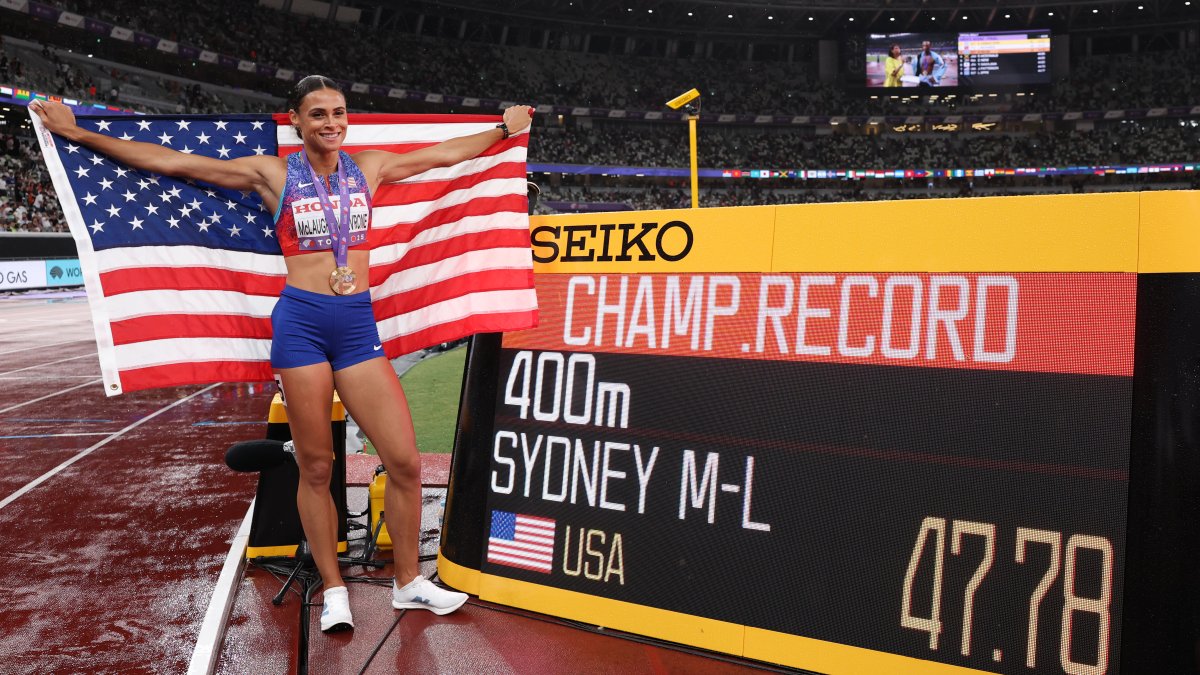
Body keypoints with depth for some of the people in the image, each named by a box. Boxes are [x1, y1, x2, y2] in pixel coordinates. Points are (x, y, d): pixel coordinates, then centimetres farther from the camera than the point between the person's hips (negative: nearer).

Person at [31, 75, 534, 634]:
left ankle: (408, 583, 18)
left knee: (405, 462, -1)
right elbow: (169, 162, 6)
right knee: (315, 467, 5)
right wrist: (79, 134, 7)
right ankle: (333, 591, 22)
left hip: (359, 323, 2)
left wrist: (503, 129, 31)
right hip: (301, 322, -2)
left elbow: (443, 154, 22)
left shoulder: (369, 167, 10)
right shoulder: (272, 174, 4)